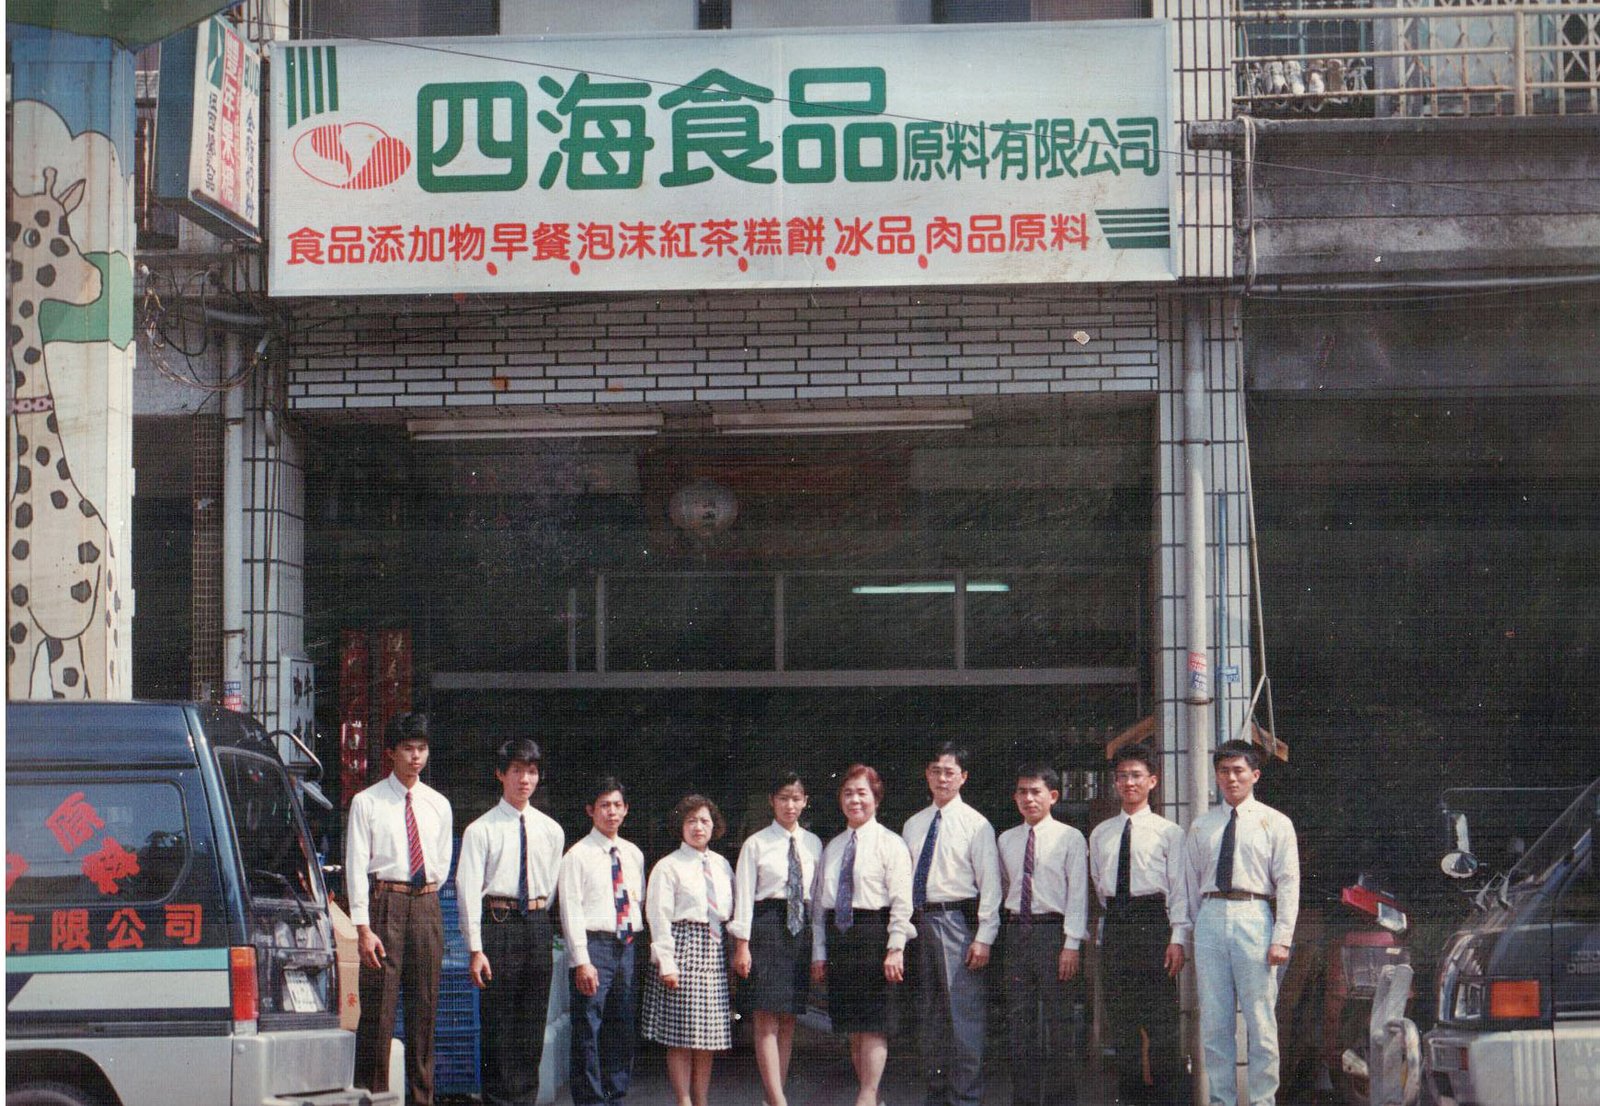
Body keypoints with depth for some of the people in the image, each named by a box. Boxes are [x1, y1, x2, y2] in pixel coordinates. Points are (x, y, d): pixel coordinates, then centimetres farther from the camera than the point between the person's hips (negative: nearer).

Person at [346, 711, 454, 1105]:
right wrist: (363, 927, -13)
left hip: (427, 905, 4)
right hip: (384, 903, -4)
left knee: (424, 1007, 6)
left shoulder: (439, 805, 11)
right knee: (378, 1007, -7)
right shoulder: (367, 803, -2)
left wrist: (427, 897, 13)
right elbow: (356, 866, -6)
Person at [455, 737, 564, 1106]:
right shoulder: (481, 830, -3)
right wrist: (475, 949, -12)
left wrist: (538, 920, 10)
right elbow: (469, 891, -7)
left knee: (532, 1024, 6)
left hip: (537, 926, 4)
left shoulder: (551, 831, 10)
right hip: (497, 924, -4)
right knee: (497, 1024, -4)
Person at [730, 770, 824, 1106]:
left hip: (801, 929, 4)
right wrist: (742, 945, -8)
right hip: (766, 927, -4)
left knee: (788, 1018, 6)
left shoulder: (813, 844, 11)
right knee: (766, 1017, -9)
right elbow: (744, 895, -2)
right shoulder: (756, 844, 0)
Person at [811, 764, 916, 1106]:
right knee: (853, 1026, 8)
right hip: (838, 936, 6)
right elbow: (819, 902, 16)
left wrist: (896, 948, -15)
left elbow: (901, 901, -7)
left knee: (873, 1025, -7)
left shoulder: (890, 844, -1)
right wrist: (818, 953, 11)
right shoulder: (833, 847, 16)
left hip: (874, 933, -6)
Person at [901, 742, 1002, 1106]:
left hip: (958, 921, -6)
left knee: (964, 1012, -8)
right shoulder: (913, 825, 14)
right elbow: (905, 880, 16)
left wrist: (984, 937, -13)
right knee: (929, 1014, 11)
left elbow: (990, 885, -6)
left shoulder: (976, 824, -2)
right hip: (919, 922, 6)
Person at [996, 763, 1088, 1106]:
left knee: (1057, 1020, -4)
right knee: (1020, 1021, 4)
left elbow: (1078, 894, -5)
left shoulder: (1070, 839, -1)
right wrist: (1008, 931, 12)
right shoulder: (1006, 840, 13)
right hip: (1016, 931, 4)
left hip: (1053, 929, -4)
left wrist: (1072, 944, -12)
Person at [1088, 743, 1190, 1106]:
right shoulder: (1100, 834, 15)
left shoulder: (1168, 831, 3)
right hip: (1113, 926, 4)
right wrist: (1101, 938, 14)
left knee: (1162, 1018, -6)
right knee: (1121, 1021, 7)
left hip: (1153, 921, -4)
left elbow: (1179, 888, -1)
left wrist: (1178, 939, -9)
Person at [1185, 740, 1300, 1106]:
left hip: (1253, 917, -3)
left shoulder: (1275, 823, 5)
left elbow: (1288, 883, 0)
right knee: (1213, 1022, 4)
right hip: (1210, 918, 3)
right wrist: (1189, 934, 10)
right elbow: (1191, 883, 16)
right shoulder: (1201, 826, 15)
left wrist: (1281, 938, -9)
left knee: (1261, 1021, -3)